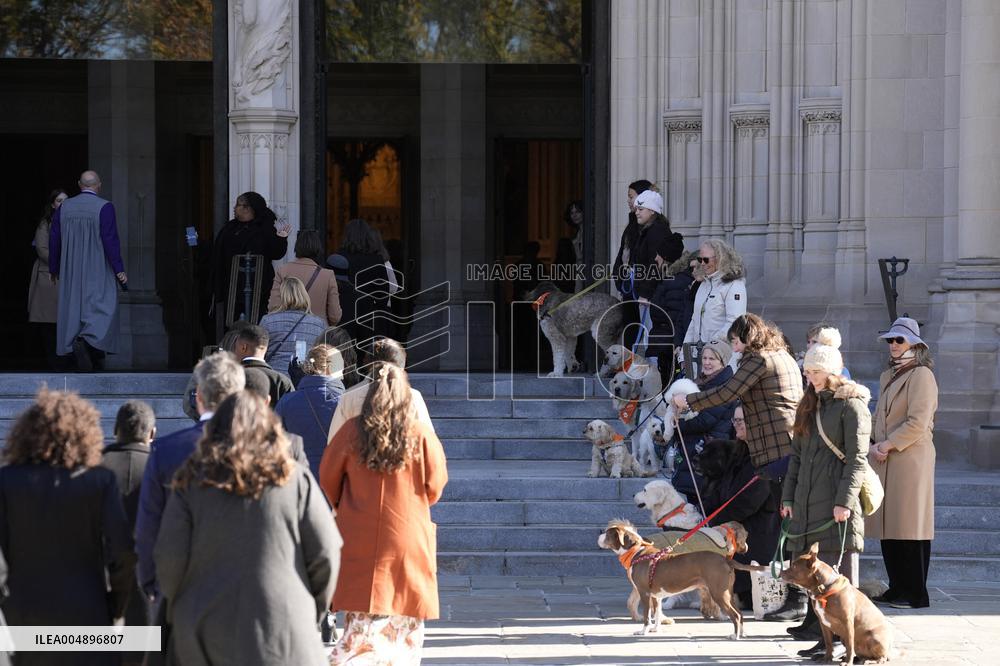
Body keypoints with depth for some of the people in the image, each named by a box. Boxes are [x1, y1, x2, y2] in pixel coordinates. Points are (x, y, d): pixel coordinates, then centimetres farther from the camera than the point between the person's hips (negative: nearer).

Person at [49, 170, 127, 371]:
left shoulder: (64, 207, 2)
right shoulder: (104, 207, -11)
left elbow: (54, 239, 6)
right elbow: (110, 240, -15)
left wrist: (54, 268, 17)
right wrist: (119, 270, -10)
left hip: (71, 270, 4)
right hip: (99, 272, -4)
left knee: (74, 308, 9)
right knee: (100, 309, 1)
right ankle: (85, 340, -25)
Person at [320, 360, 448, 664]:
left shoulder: (351, 431, -5)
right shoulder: (421, 435, -8)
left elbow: (328, 479, 6)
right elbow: (435, 487, 2)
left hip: (361, 539, 1)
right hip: (408, 539, -1)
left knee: (363, 621, 4)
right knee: (405, 627, 10)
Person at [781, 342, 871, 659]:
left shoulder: (851, 406, -6)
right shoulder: (809, 405, 19)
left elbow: (857, 458, -11)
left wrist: (845, 501, -18)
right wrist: (788, 496, 16)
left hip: (836, 501, -8)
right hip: (807, 500, 8)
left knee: (839, 569, -6)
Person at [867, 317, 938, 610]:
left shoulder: (921, 375, -7)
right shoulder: (888, 376, 20)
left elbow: (917, 423, -15)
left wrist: (888, 445, -13)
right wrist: (875, 445, 5)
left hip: (910, 460, -8)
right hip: (885, 462, 8)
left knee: (908, 527, -7)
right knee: (888, 525, 8)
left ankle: (915, 594, -3)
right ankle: (897, 588, 14)